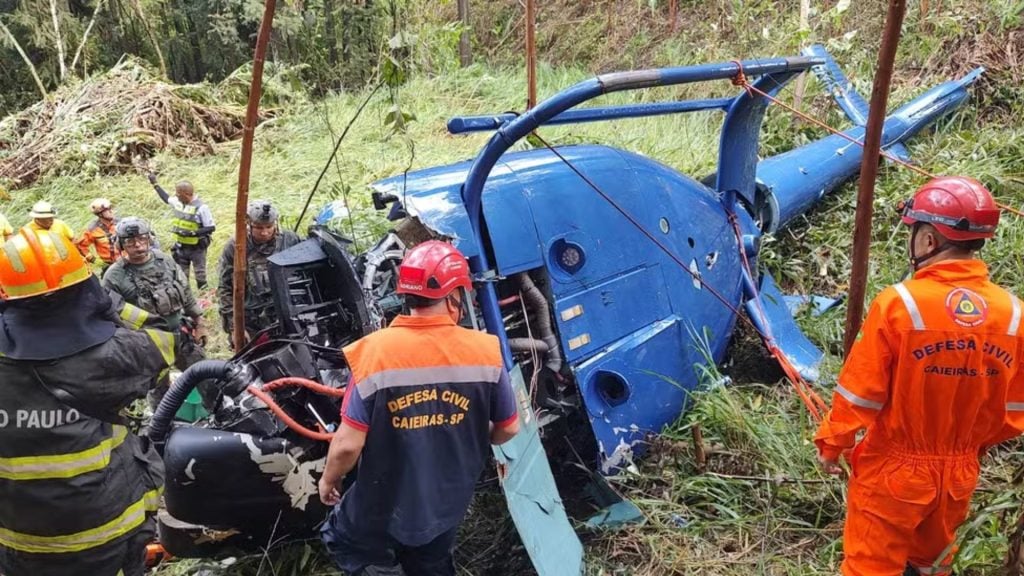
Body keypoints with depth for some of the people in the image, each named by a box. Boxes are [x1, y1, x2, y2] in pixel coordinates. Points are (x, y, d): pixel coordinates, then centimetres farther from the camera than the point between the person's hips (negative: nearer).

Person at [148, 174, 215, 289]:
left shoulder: (201, 207, -22)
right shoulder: (178, 202, -1)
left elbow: (211, 227, -19)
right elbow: (166, 198, 23)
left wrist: (192, 233, -27)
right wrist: (155, 184, 25)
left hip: (197, 248, -6)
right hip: (181, 246, 7)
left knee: (200, 275, 5)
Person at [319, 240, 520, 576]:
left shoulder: (375, 351, -22)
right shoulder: (485, 351, -14)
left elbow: (349, 444, -19)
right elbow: (508, 428, -2)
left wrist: (328, 480, 2)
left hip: (384, 507, -2)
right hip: (447, 506, 3)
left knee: (340, 540, 28)